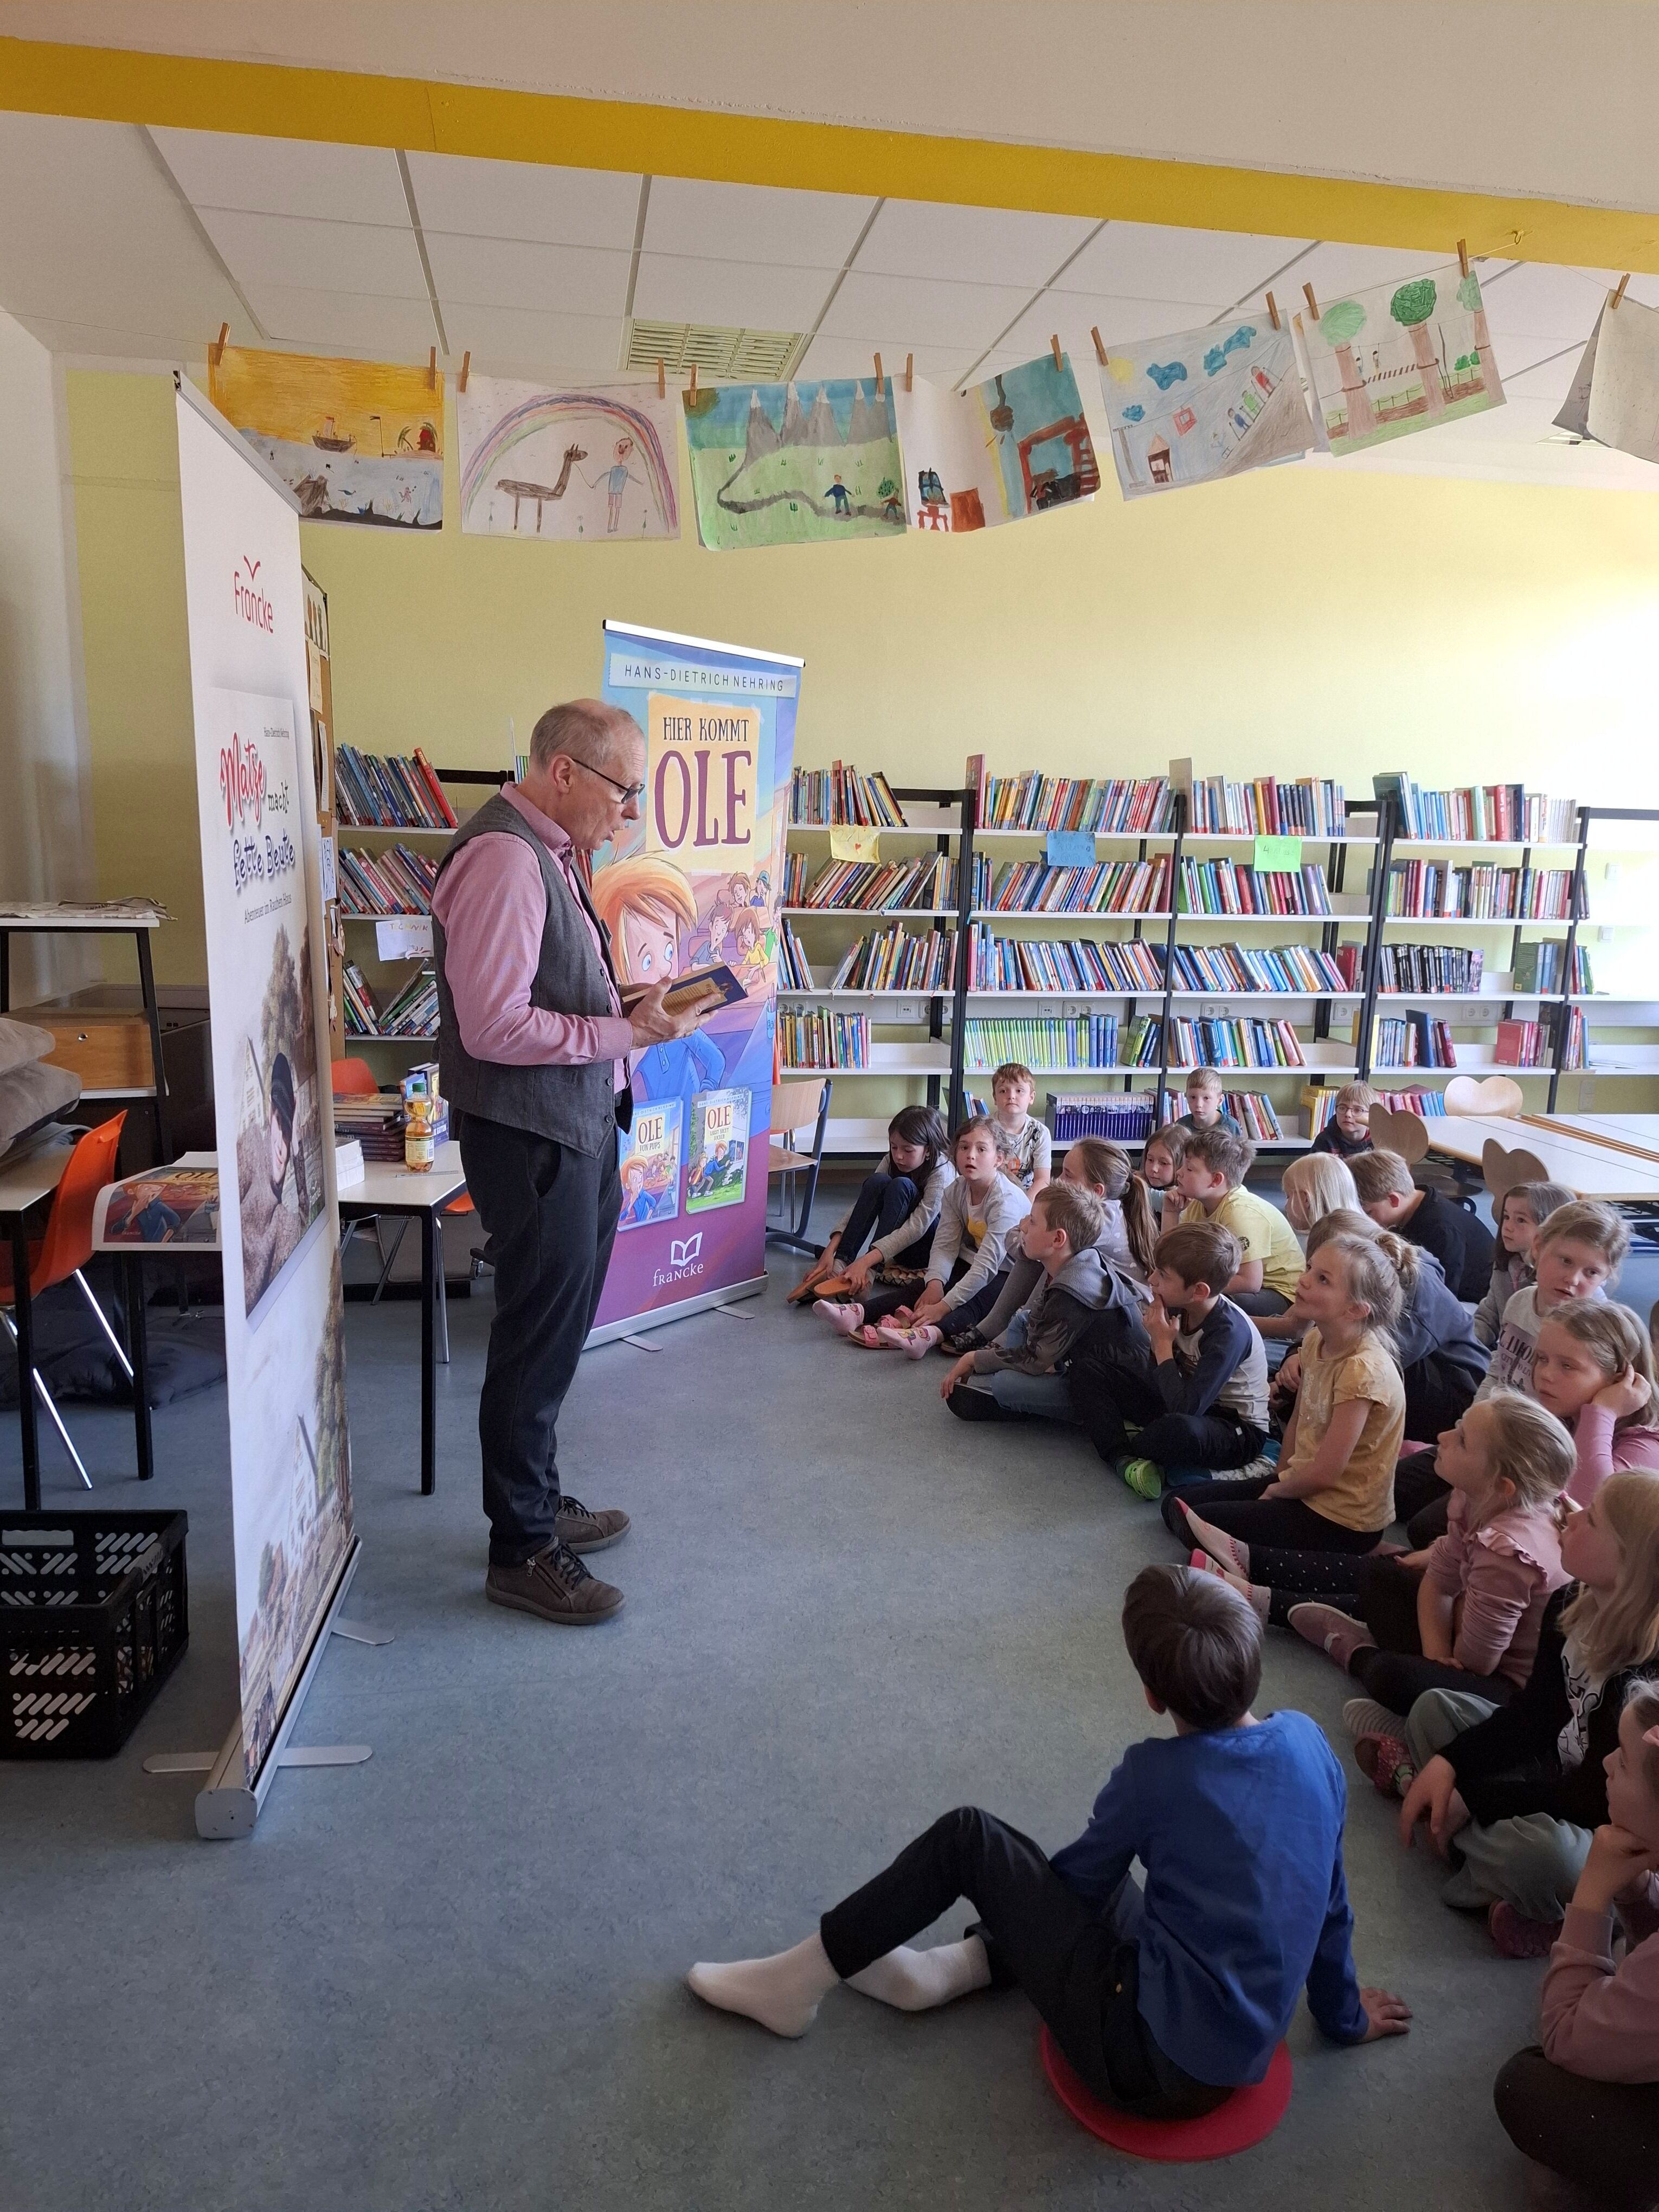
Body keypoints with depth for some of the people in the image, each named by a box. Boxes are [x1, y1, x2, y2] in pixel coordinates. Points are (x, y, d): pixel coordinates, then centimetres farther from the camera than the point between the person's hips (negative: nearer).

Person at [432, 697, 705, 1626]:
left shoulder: (554, 851, 13)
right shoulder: (503, 858, -20)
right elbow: (495, 1028, -26)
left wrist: (630, 1003, 6)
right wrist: (628, 1034, -22)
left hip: (579, 1124, 10)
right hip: (530, 1137, -10)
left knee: (559, 1326, 20)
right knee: (539, 1337, 0)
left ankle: (539, 1502, 36)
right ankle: (521, 1552, 16)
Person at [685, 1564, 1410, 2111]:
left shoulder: (1155, 1776, -17)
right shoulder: (1310, 1743, -4)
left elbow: (1074, 1878, 1)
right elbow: (1329, 1903, 10)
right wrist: (1343, 2018, 27)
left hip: (1150, 2062, -7)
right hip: (1236, 2063, 7)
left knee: (969, 1838, -3)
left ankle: (803, 1979, 7)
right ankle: (950, 1967, 14)